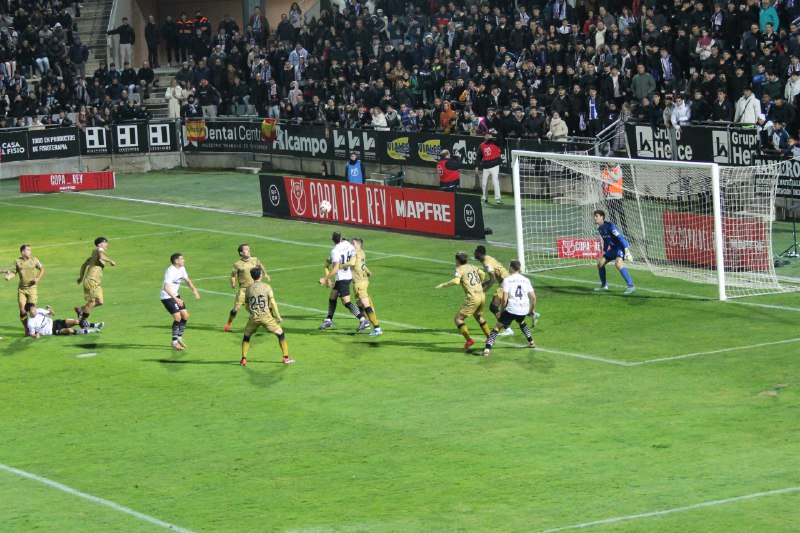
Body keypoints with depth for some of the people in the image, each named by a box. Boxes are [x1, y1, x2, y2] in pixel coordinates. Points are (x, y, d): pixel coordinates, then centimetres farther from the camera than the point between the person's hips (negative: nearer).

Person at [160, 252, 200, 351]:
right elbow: (166, 287, -32)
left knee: (185, 315, 5)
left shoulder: (181, 269, 3)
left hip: (175, 295, 9)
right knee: (177, 317, -15)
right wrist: (176, 299, -38)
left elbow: (187, 281, 17)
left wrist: (195, 291, 1)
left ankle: (179, 338, 20)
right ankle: (174, 342, -6)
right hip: (167, 297, -9)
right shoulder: (170, 271, -24)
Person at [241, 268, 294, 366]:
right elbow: (273, 303, -5)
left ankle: (243, 359, 14)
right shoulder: (267, 287, -1)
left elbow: (247, 306, 13)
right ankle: (286, 358, 10)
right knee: (280, 334, 12)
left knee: (246, 337, 22)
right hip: (266, 317, -2)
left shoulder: (248, 289, 6)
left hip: (254, 318, 2)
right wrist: (278, 317, 1)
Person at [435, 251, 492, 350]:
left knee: (458, 319, -3)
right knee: (478, 317, 31)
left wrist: (443, 284, -14)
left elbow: (456, 281, -24)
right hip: (481, 295, 8)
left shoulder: (459, 269, -6)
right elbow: (483, 274, 30)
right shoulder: (472, 267, 16)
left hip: (472, 297, -8)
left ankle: (469, 339, -12)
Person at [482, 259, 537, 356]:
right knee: (521, 322, 37)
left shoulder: (507, 280, -3)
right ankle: (531, 342, 38)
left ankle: (487, 349, -12)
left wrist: (502, 311, 1)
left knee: (498, 327, 2)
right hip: (524, 310, 5)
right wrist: (532, 310, 23)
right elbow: (533, 297, 9)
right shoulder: (526, 280, 10)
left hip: (511, 309, -5)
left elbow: (505, 298, -11)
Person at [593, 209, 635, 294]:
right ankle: (604, 285, 27)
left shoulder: (609, 226, -21)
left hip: (621, 247, -10)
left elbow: (621, 238, -25)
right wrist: (604, 252, 27)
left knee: (618, 264, -32)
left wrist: (627, 251, -32)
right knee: (600, 263, 11)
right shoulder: (600, 228, 7)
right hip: (613, 248, 10)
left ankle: (630, 286, -33)